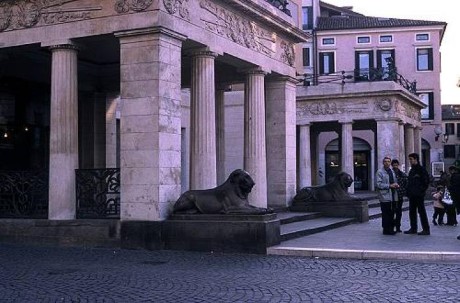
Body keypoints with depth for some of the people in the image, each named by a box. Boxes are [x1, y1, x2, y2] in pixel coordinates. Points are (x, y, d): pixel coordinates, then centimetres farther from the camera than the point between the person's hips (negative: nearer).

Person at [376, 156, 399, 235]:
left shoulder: (392, 171, 17)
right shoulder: (380, 172, -7)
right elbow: (378, 184, -15)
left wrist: (396, 185, 4)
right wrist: (389, 186, -18)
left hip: (393, 196, 7)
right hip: (385, 197, -7)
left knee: (392, 213, 11)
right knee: (386, 214, -5)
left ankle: (391, 229, 19)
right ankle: (386, 229, 2)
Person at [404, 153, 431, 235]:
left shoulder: (421, 169, -9)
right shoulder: (411, 170, 17)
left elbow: (427, 181, -12)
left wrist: (422, 190, -13)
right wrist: (408, 190, 11)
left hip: (419, 194, -9)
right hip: (412, 195, 9)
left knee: (421, 211, -6)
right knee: (412, 211, 10)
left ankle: (426, 229, -2)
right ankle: (413, 228, 17)